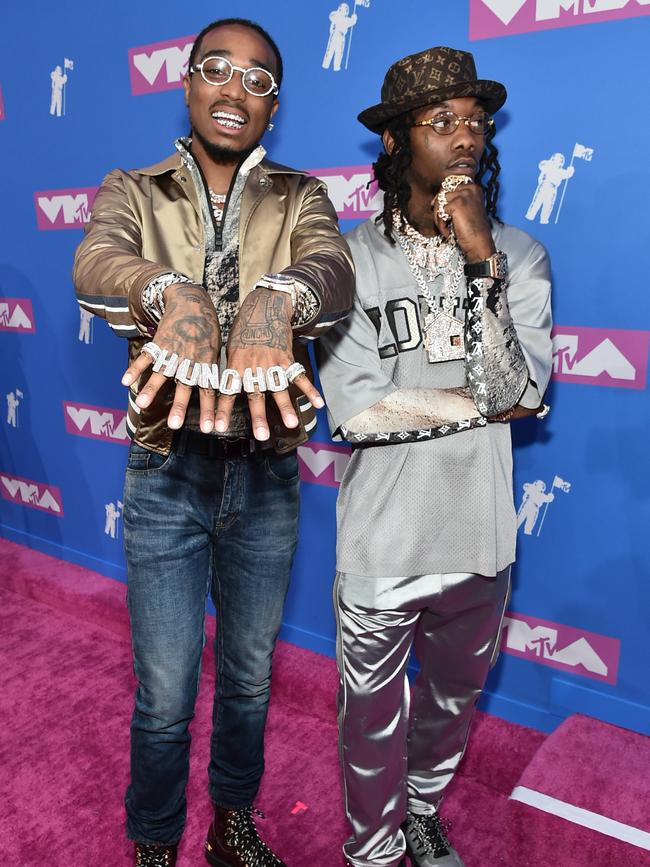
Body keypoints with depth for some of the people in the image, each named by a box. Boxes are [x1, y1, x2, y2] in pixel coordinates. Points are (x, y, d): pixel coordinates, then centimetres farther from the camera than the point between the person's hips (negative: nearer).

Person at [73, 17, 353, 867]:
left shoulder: (299, 197, 4)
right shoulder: (134, 193, 3)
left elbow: (336, 269, -18)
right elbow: (93, 264, -20)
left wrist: (275, 298, -42)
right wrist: (173, 293, -43)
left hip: (267, 474, 2)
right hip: (168, 472, -1)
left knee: (250, 675, 19)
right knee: (164, 693, 9)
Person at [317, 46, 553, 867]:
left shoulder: (519, 255, -3)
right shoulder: (353, 258, -11)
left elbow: (519, 388, -15)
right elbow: (353, 409, -20)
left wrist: (483, 262, -24)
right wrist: (486, 403, -13)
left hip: (480, 541, 3)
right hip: (381, 549, -3)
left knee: (453, 704, 26)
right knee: (373, 725, 17)